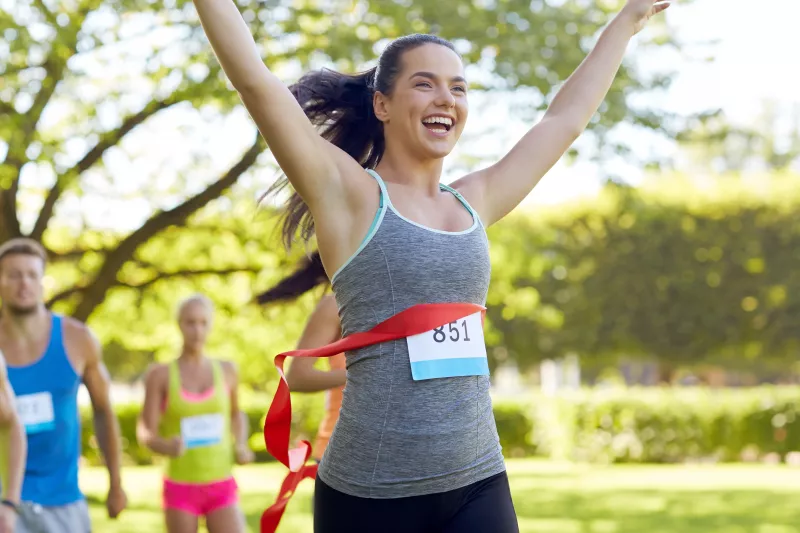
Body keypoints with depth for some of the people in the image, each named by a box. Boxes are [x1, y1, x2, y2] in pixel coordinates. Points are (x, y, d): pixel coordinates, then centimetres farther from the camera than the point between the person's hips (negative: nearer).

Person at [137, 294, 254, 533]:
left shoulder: (226, 370, 2)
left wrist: (241, 447, 1)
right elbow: (145, 433, -9)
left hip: (221, 490, 1)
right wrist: (166, 446, -32)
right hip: (181, 490, -1)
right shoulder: (160, 374, -6)